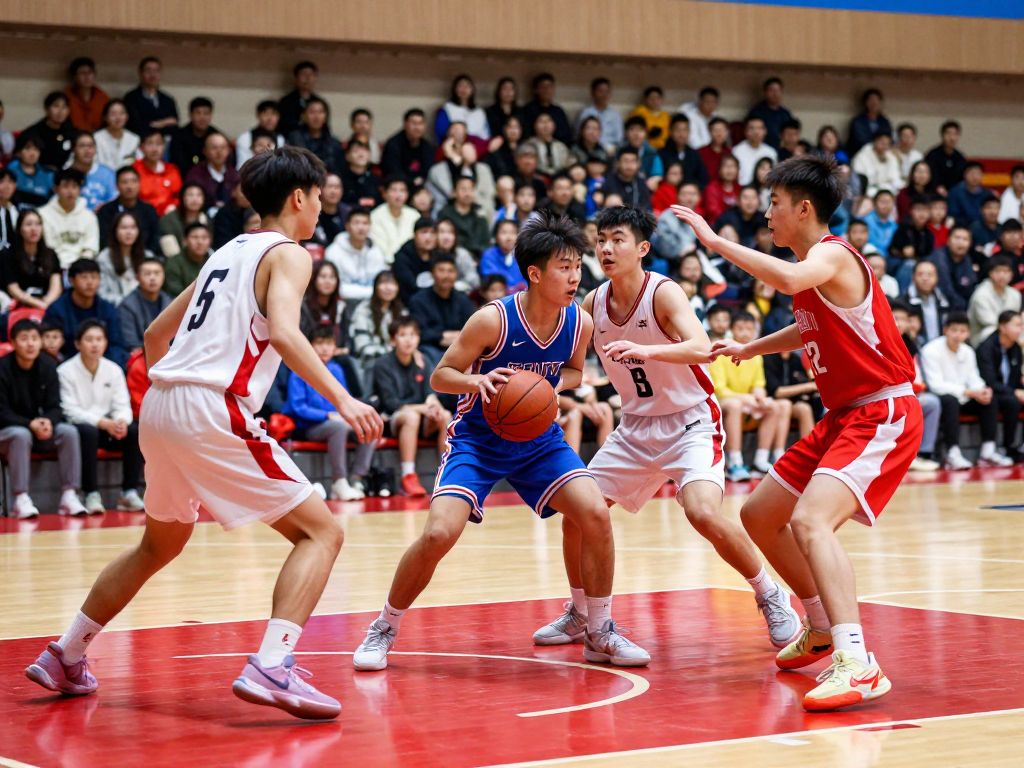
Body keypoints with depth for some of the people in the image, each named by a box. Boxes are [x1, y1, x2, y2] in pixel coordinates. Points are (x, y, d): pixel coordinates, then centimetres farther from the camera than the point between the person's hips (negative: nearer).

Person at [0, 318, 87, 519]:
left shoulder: (48, 365, -2)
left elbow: (54, 406, -1)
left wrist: (48, 421, -25)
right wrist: (30, 424, -29)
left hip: (39, 427, 4)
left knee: (69, 431, -21)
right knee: (21, 435, -37)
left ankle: (69, 496, -22)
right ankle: (21, 499, -35)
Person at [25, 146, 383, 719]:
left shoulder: (229, 252, 23)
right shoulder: (288, 255, -1)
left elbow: (157, 334, 28)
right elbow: (282, 332, -21)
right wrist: (342, 399, -26)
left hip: (161, 406, 8)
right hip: (213, 412, -8)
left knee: (162, 544, 28)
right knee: (321, 531, -5)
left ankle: (64, 658, 33)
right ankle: (272, 667, -22)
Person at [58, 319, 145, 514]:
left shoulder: (114, 370, 6)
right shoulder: (66, 371, -7)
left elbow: (122, 406, 3)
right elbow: (70, 411, -14)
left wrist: (121, 421, -23)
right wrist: (103, 423, -26)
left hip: (108, 426, 4)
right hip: (80, 427, -4)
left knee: (135, 431, -23)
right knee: (88, 431, -38)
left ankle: (129, 493, -18)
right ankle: (92, 495, -32)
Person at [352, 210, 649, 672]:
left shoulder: (580, 323, -10)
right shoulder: (493, 320, -23)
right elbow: (440, 376, -14)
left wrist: (552, 389, -13)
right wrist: (477, 381, -36)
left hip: (538, 438, 4)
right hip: (477, 438, -4)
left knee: (595, 513, -16)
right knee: (439, 533, -21)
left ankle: (599, 633, 2)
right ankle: (384, 629, 3)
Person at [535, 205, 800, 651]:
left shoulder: (663, 293, -20)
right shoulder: (593, 304, -3)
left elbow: (701, 348, -37)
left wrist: (645, 350, -54)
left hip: (690, 422, -6)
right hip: (636, 427, 6)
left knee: (703, 513, -27)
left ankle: (771, 598, -5)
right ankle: (580, 615, 24)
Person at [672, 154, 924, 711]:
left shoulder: (831, 255, -17)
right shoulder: (813, 264, 11)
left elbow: (788, 279, -42)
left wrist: (713, 240, -35)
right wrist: (747, 349, 25)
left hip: (884, 415, -10)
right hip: (845, 415, 10)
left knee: (809, 519, -31)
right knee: (759, 515, 18)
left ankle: (857, 664, -39)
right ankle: (823, 629, 35)